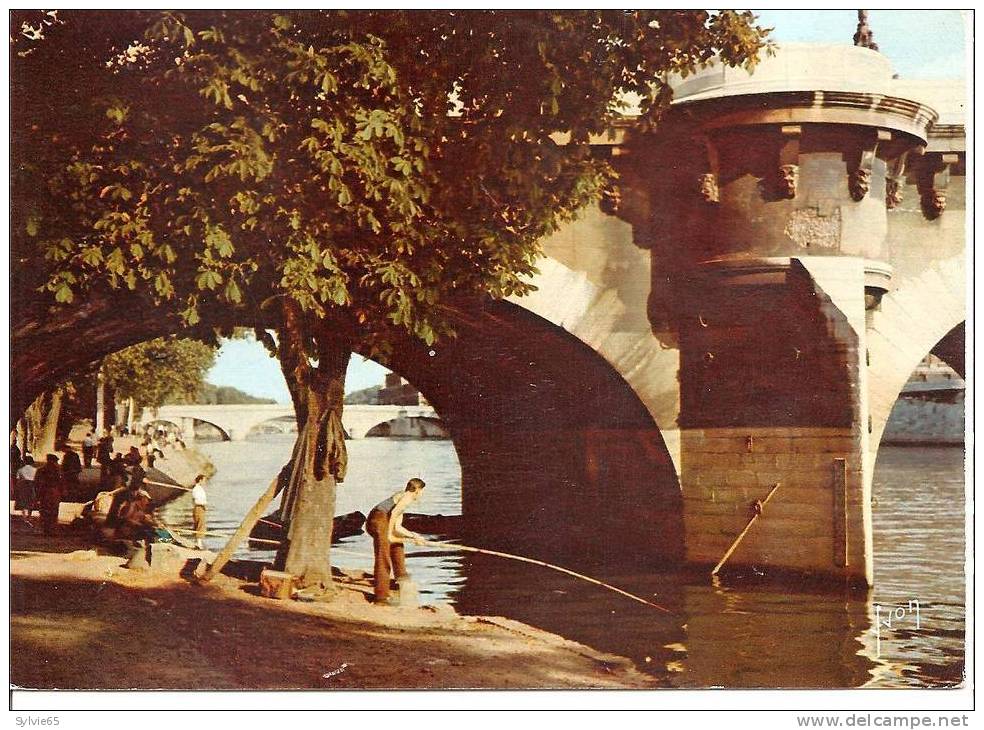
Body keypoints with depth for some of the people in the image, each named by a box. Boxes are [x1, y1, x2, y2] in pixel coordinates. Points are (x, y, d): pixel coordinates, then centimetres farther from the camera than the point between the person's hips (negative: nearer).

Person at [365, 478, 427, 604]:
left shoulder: (402, 496, 25)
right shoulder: (408, 497, -4)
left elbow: (397, 527, 27)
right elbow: (394, 512, -21)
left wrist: (413, 536, 25)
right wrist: (390, 533, -16)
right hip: (379, 519, -10)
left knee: (397, 544, 30)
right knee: (383, 559, -12)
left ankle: (400, 575, 44)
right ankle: (381, 596, -15)